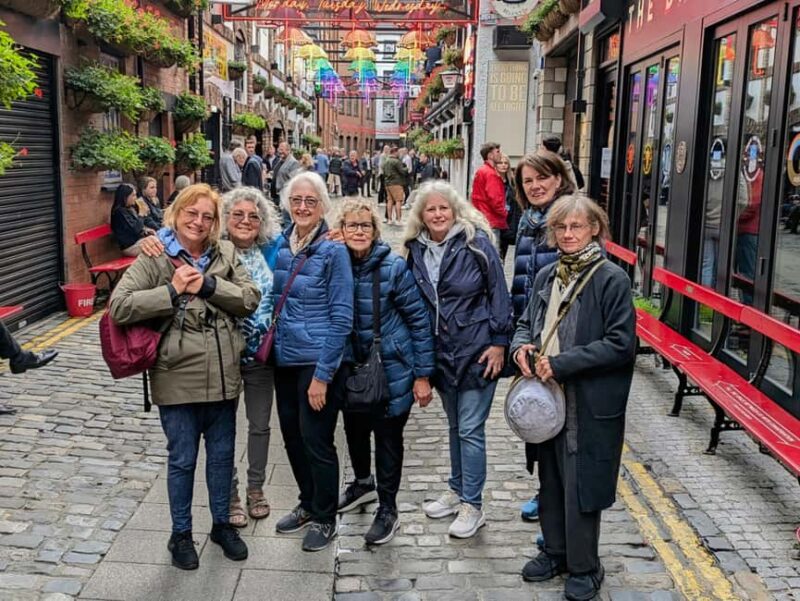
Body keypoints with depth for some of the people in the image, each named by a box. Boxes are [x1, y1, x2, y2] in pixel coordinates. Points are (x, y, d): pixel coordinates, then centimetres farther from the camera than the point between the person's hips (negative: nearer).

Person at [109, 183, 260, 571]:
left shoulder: (225, 254, 5)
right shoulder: (154, 257, -6)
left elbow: (250, 299, -3)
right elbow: (119, 306, -14)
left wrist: (208, 285, -15)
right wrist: (171, 291, -19)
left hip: (223, 375, 4)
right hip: (178, 378, -3)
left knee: (222, 454, 17)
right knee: (182, 459, 11)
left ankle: (221, 523, 37)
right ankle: (181, 534, 29)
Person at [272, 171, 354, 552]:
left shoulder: (333, 250, -12)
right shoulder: (280, 246, 5)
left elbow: (341, 318, -13)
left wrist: (322, 374, -16)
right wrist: (270, 346, 7)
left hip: (318, 362, -6)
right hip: (285, 359, 6)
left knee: (316, 440, 3)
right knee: (292, 435, 16)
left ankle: (324, 518, 23)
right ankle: (308, 504, 37)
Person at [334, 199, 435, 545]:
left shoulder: (393, 268, -17)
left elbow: (420, 319, -12)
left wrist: (423, 375, -11)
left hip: (391, 368, -4)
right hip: (353, 367, 5)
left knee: (388, 436, 5)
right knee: (354, 428, 19)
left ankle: (387, 509, 23)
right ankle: (363, 483, 46)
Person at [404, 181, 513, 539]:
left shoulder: (476, 242, -11)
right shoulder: (416, 250, 3)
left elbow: (499, 293, -9)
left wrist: (499, 341, -12)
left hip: (476, 350, -5)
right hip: (442, 353, 5)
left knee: (470, 429, -2)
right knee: (455, 425, 18)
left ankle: (472, 505, 10)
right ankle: (457, 490, 33)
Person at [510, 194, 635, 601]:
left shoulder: (611, 279, -12)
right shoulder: (546, 276, 8)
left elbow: (621, 344, -17)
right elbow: (527, 322, 18)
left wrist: (562, 363, -20)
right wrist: (521, 345, -6)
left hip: (590, 405, -6)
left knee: (580, 486, 4)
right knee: (551, 480, 18)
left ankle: (584, 567, 24)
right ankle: (555, 551, 37)